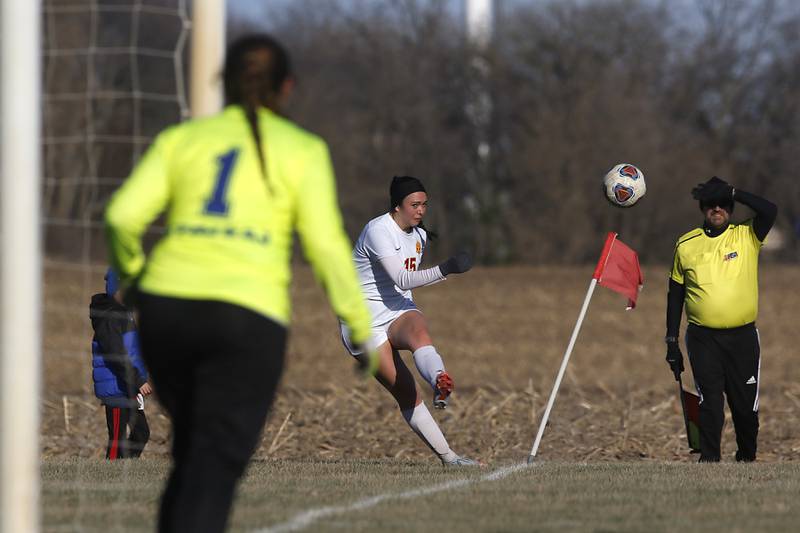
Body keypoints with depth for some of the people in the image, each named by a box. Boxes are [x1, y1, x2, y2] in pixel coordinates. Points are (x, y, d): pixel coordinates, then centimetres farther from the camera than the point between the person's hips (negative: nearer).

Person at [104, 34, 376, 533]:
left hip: (168, 306, 4)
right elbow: (326, 246, -3)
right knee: (211, 474, -7)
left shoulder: (181, 138, 12)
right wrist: (364, 331, 4)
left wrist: (131, 269, 21)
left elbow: (124, 216, 0)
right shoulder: (302, 150, 6)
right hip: (247, 318, -4)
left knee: (195, 450, 24)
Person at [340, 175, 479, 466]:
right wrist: (444, 270, -34)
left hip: (399, 311, 5)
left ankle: (440, 384, -61)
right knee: (407, 394, -15)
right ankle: (447, 456, -19)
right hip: (366, 320, -5)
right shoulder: (378, 231, -15)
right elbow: (401, 279, -25)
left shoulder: (420, 236, 12)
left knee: (419, 331, -34)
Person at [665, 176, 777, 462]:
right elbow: (675, 295, 11)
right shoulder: (686, 245, 6)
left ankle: (747, 458, 22)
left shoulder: (746, 237, 2)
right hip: (703, 339, 0)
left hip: (743, 338, 0)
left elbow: (769, 211, -19)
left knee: (746, 404, 5)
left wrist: (732, 193, -16)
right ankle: (709, 460, -3)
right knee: (709, 403, -6)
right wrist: (672, 342, 7)